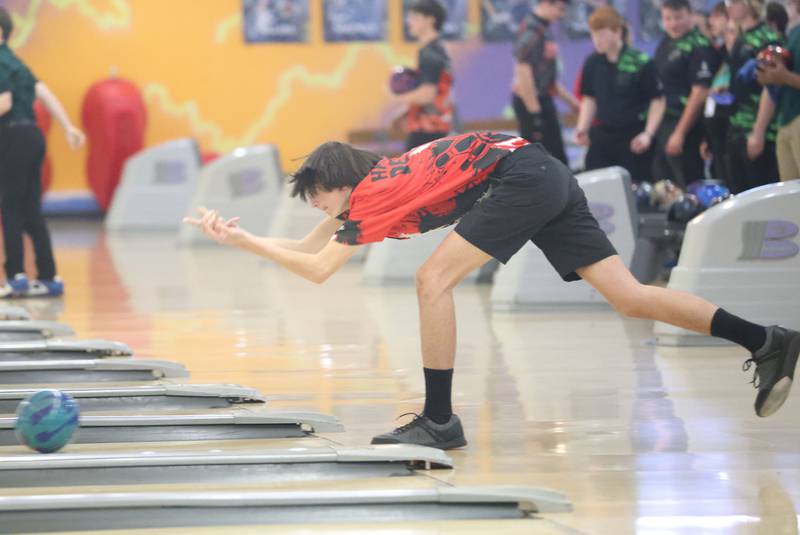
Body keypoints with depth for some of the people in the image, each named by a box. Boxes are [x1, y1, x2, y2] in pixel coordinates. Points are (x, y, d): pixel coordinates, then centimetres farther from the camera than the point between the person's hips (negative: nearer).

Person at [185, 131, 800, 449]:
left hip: (519, 176, -10)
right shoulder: (371, 183, 16)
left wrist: (244, 240, -6)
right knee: (626, 293, 3)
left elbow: (318, 270, -12)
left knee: (435, 280, -12)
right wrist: (237, 233, 15)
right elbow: (308, 247, 22)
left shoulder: (375, 191, -8)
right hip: (548, 179, 10)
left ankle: (439, 422, -7)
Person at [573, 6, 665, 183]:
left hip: (633, 137, -4)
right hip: (602, 136, 5)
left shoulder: (641, 63, -12)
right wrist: (582, 129, 2)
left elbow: (658, 100, -6)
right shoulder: (592, 63, 3)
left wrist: (648, 134, -16)